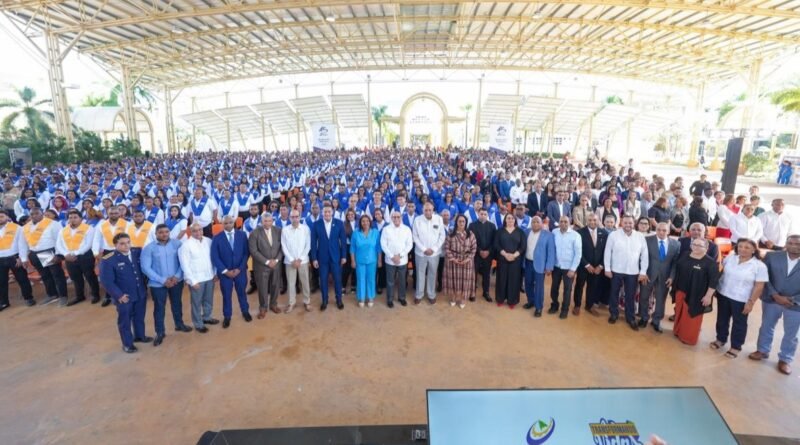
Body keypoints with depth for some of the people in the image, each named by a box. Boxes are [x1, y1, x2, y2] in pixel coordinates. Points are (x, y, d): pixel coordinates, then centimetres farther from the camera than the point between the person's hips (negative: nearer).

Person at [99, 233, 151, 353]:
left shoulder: (136, 254, -1)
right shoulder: (108, 260, -16)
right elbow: (106, 281, -16)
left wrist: (144, 287, 4)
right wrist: (119, 295, -18)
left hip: (140, 294, 5)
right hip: (124, 297, -5)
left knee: (139, 317, 21)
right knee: (125, 321, 12)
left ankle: (140, 336, 41)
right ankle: (127, 344, 28)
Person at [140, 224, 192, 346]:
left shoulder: (177, 243, -6)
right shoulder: (148, 248, -10)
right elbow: (146, 268, -12)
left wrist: (177, 276, -16)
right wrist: (163, 280, -18)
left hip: (176, 281, 2)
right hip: (158, 284, -2)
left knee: (177, 303, 20)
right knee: (159, 308, 10)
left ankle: (179, 324, 41)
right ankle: (160, 332, 27)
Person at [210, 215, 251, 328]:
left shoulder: (242, 235, -3)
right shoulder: (217, 238, -6)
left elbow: (246, 253, -4)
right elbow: (215, 257, -8)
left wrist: (240, 268, -11)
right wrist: (225, 271, -14)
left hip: (240, 270, 1)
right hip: (225, 272, -1)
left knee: (242, 292, 17)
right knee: (226, 295, 11)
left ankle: (245, 311, 36)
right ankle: (227, 316, 29)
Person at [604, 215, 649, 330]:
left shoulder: (640, 236, -1)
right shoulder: (613, 235, -7)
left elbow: (644, 255, 1)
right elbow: (607, 252, -3)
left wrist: (643, 272, -1)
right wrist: (607, 268, -5)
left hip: (633, 272, 1)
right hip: (616, 271, -1)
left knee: (630, 296, 11)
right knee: (614, 293, 12)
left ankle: (631, 318, 26)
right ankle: (614, 314, 30)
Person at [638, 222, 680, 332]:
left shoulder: (676, 244, 0)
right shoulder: (647, 240, -6)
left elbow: (676, 262, 1)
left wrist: (671, 276, -7)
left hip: (665, 277, 2)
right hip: (648, 274, -1)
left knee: (661, 299, 12)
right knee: (644, 297, 11)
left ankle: (656, 321, 28)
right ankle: (644, 318, 31)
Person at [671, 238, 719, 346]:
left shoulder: (710, 263, -13)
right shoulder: (684, 255, 2)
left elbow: (713, 281, -15)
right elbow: (676, 269, 11)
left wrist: (708, 296, -17)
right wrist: (673, 282, 12)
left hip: (696, 295, -5)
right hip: (680, 291, 5)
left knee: (691, 316, 7)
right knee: (679, 312, 16)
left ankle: (688, 338, 21)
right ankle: (678, 331, 33)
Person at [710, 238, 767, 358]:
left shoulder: (759, 266, -13)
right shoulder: (730, 257, -2)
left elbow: (759, 286, -12)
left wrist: (751, 302, -14)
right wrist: (715, 287, 7)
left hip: (741, 300, -3)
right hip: (723, 295, 4)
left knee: (739, 323, 11)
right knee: (722, 319, 17)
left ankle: (736, 347, 26)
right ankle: (721, 339, 36)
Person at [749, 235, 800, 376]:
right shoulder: (772, 257, -5)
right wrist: (775, 295, -13)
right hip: (771, 300, 1)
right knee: (766, 327, 16)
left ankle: (785, 359, 30)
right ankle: (763, 351, 34)